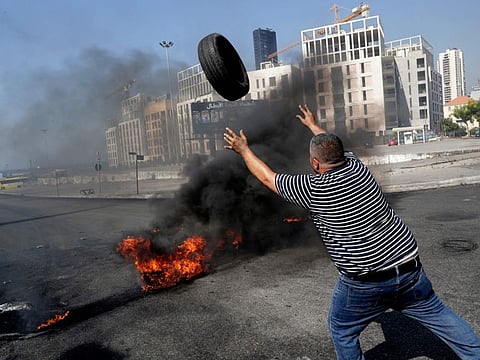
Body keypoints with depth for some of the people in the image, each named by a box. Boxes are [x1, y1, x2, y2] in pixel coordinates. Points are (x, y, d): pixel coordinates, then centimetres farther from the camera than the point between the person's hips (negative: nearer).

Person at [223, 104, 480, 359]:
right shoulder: (356, 166, 0)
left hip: (365, 282, -5)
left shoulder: (314, 189, -15)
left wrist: (243, 149, 12)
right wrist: (313, 125, 40)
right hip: (409, 266, 6)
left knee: (342, 330, 18)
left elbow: (267, 177, -2)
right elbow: (333, 148, 23)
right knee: (437, 314, 24)